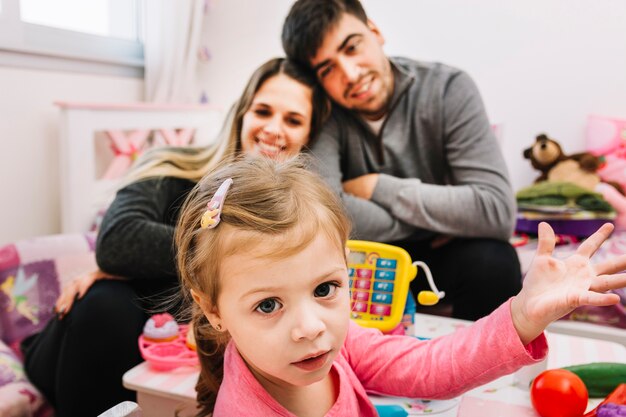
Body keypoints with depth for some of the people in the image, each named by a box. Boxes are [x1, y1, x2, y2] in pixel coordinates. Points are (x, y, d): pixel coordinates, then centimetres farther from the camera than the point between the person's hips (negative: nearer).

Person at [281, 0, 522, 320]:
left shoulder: (449, 89, -18)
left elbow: (497, 211, -27)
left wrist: (377, 187, -24)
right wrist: (441, 219, -24)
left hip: (440, 255, 0)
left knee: (493, 261, -31)